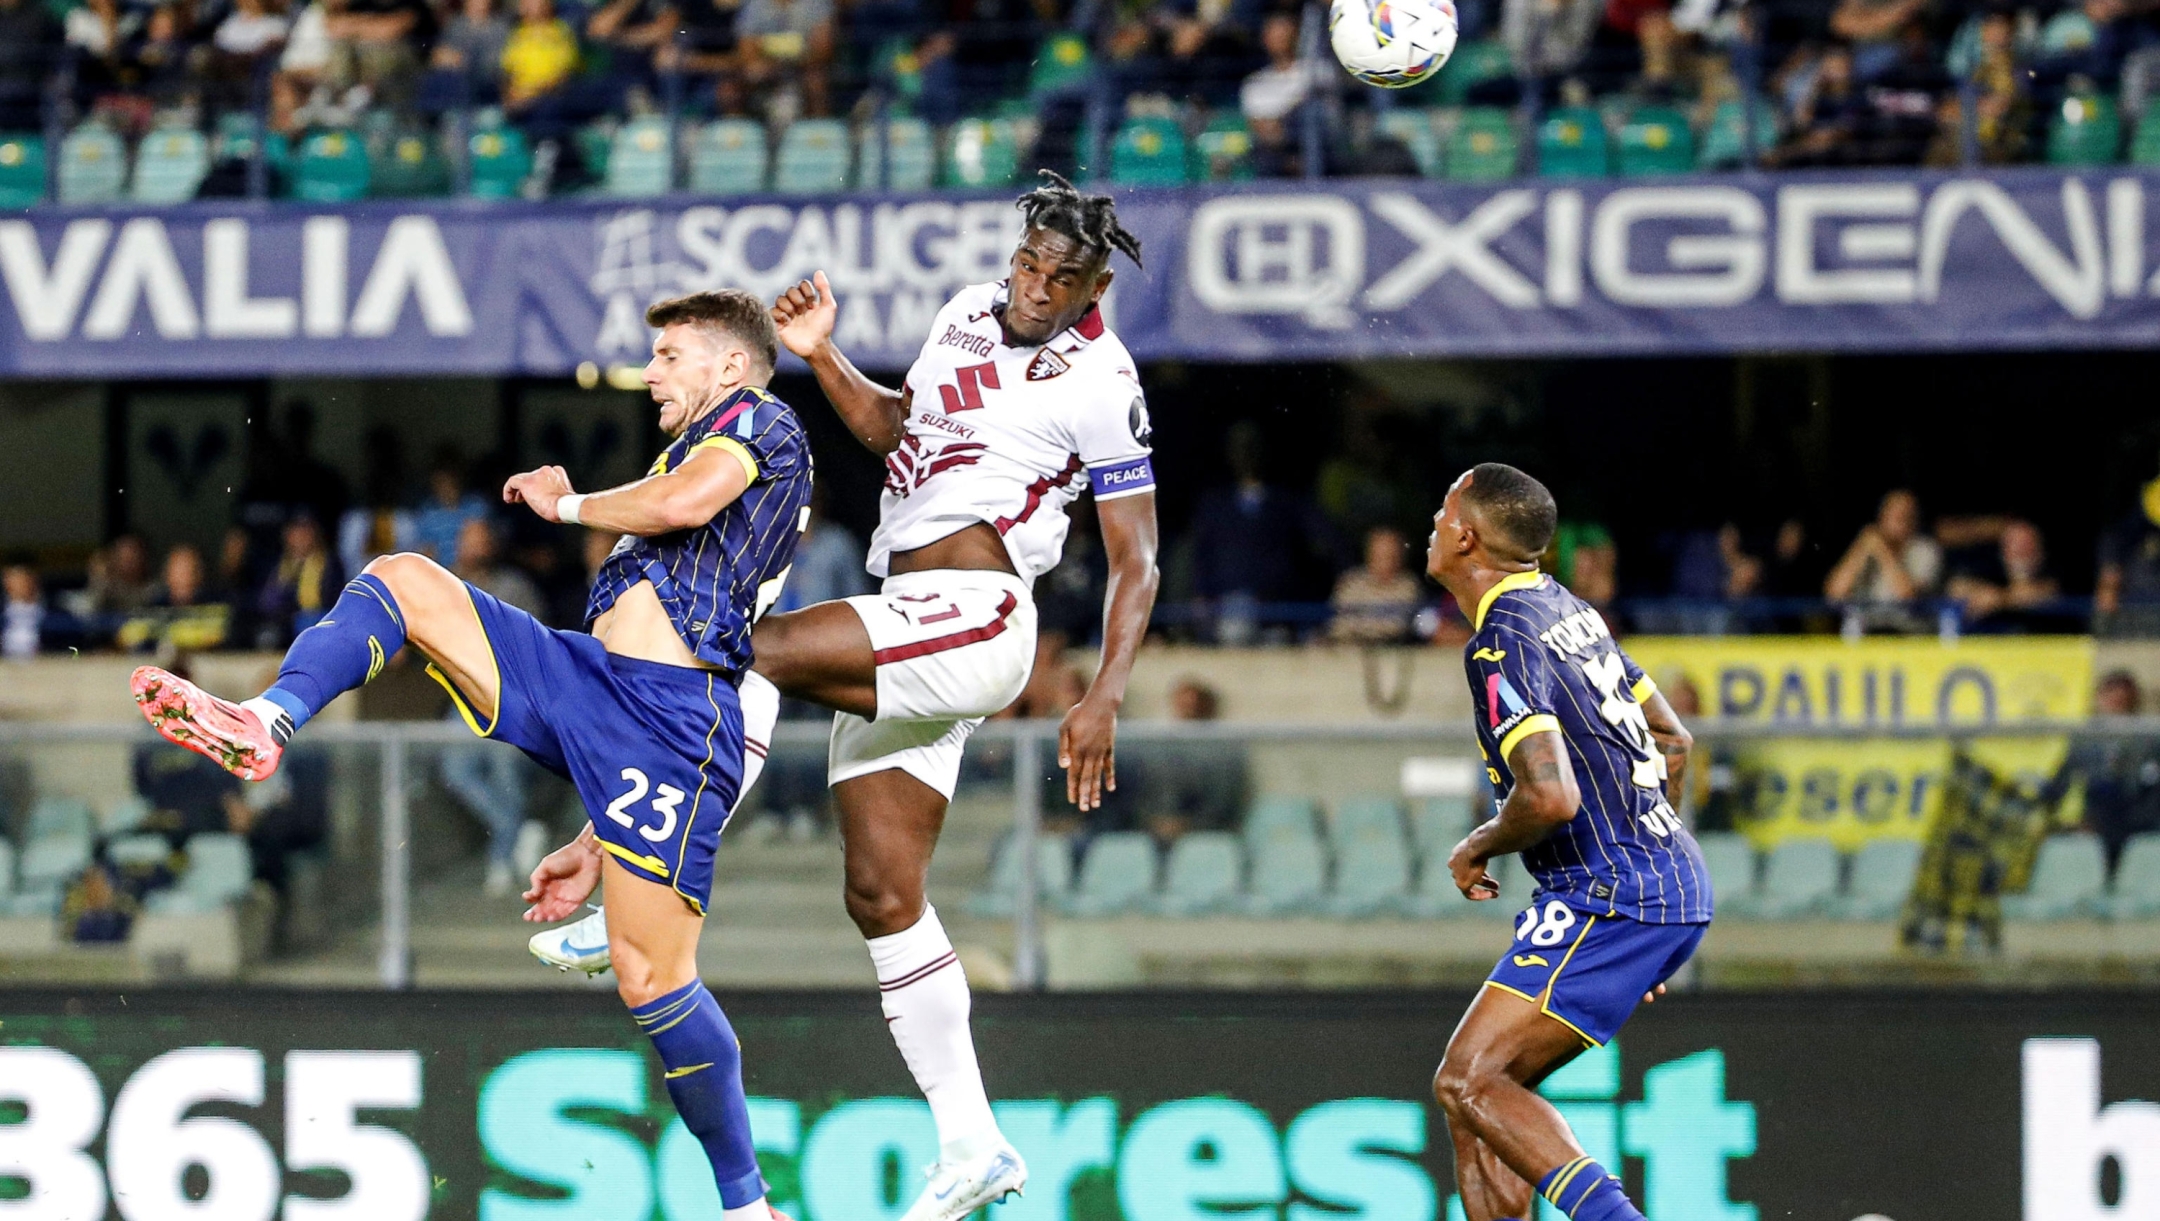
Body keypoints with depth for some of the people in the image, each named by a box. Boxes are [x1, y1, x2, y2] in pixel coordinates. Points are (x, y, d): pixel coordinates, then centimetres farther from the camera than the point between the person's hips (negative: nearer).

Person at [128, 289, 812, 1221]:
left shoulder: (762, 422, 8)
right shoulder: (702, 455, 34)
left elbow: (687, 501, -16)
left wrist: (568, 503, 4)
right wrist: (595, 846, 25)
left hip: (666, 712, -9)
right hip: (587, 683, 9)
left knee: (652, 979, -14)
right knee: (401, 578, 2)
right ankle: (265, 723, -20)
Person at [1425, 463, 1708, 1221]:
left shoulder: (1503, 644, -15)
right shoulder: (1568, 610, 16)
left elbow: (1550, 796, -26)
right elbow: (1671, 740, 26)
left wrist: (1477, 850, -7)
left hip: (1611, 899, -10)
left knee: (1470, 1081, -15)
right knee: (1477, 1087, 10)